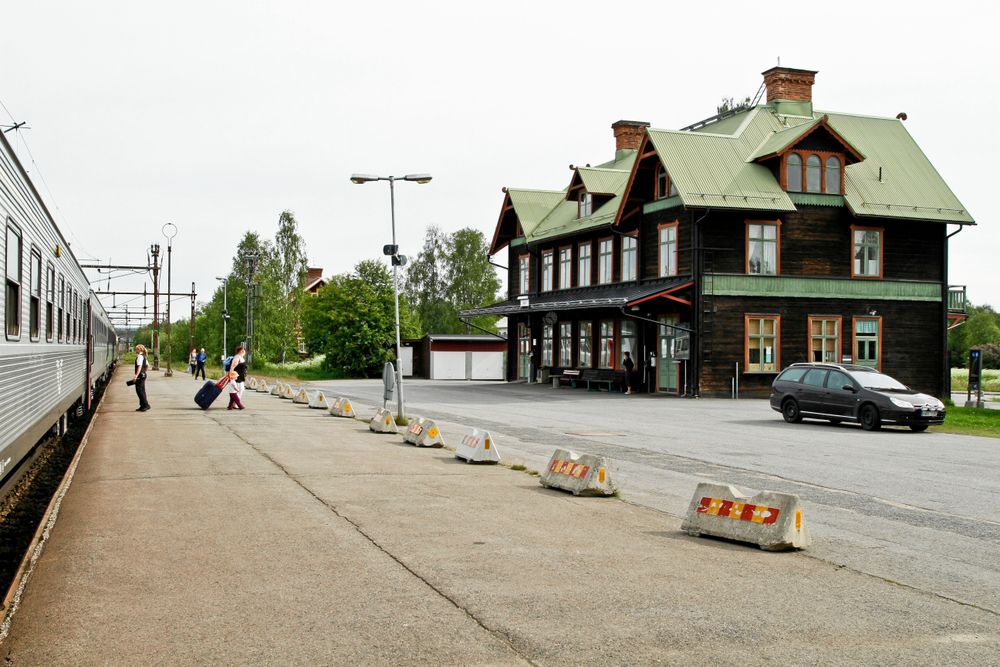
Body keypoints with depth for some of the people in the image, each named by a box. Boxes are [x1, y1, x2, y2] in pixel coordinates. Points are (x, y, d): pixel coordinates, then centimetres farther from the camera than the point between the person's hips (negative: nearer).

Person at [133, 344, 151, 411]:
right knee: (142, 390, 12)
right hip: (143, 375, 10)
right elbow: (147, 366, 23)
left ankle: (146, 405, -10)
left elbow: (139, 366, -25)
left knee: (139, 390, -8)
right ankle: (143, 406, 15)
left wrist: (136, 375, -31)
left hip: (140, 375, -10)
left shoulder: (140, 356, -15)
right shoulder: (143, 356, 14)